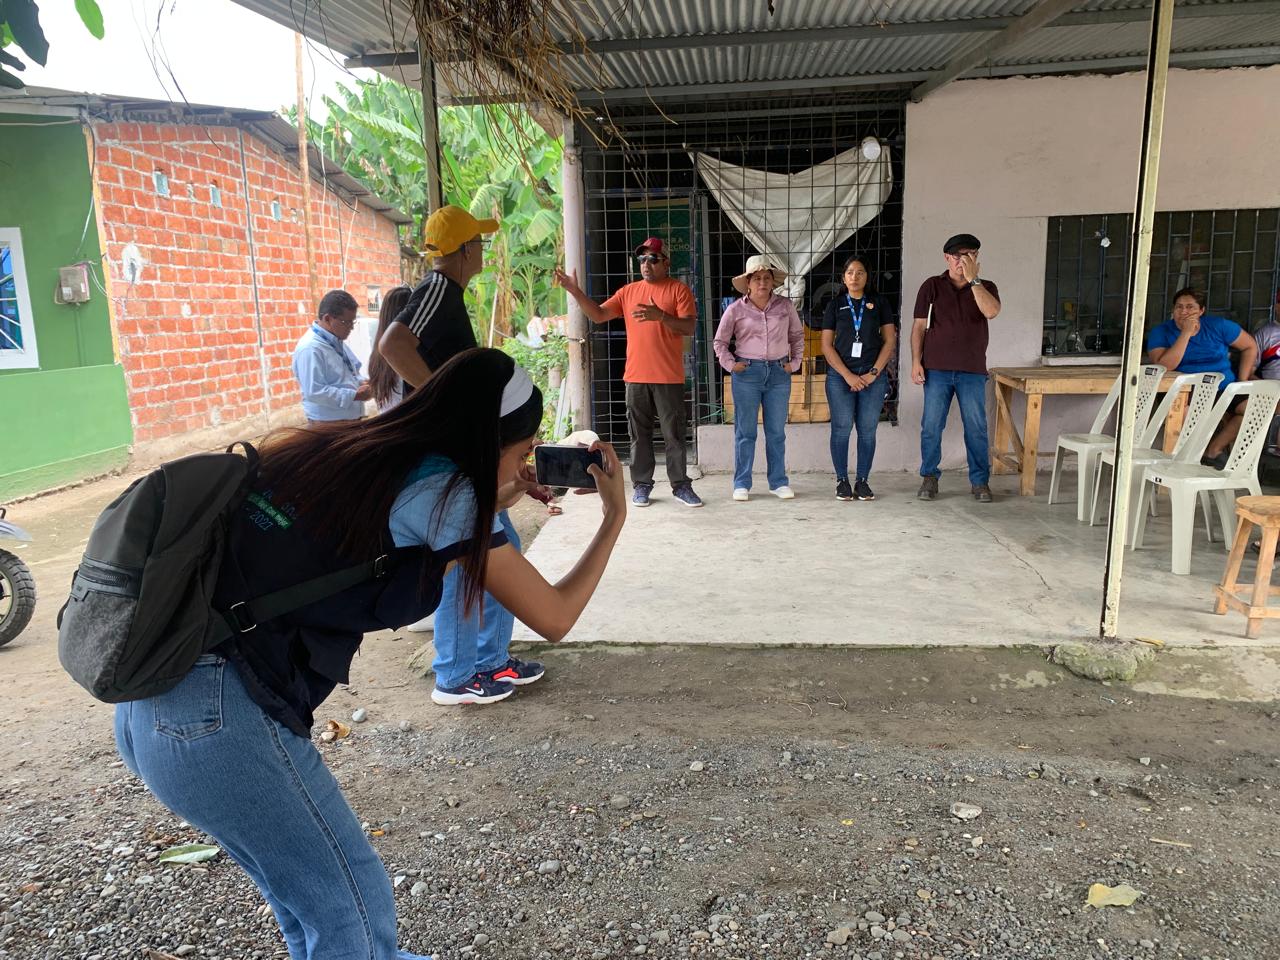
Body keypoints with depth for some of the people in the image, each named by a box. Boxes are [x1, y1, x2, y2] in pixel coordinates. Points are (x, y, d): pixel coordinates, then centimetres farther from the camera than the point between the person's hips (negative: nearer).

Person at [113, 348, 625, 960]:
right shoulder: (440, 485, -10)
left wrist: (493, 506, 21)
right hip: (223, 718, -8)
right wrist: (616, 515, 9)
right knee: (354, 909, 11)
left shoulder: (352, 452, 10)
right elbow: (553, 618, -3)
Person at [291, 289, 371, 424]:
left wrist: (361, 382, 0)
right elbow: (314, 392, -27)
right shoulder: (310, 348, -21)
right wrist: (355, 395, -24)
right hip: (328, 424, -9)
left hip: (350, 418, 10)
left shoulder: (337, 341, 10)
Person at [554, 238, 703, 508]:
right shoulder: (628, 291, 13)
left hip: (669, 378, -3)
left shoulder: (679, 290, 1)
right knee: (639, 434, 8)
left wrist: (660, 316, -24)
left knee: (674, 434, 3)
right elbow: (598, 315, 10)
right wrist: (575, 292, -1)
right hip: (636, 376, 4)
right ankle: (641, 485, 16)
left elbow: (689, 327, -9)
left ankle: (681, 485, 12)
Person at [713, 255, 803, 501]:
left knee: (777, 432, 7)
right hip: (747, 373, -2)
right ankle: (741, 484, 9)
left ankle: (778, 482, 16)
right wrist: (730, 364, -2)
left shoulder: (785, 306, 5)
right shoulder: (736, 309, 0)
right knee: (745, 432, 2)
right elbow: (720, 341, 9)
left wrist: (795, 362, 8)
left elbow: (797, 335, 17)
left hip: (779, 373, 2)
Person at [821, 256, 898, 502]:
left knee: (868, 430, 1)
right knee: (841, 428, -1)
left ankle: (862, 481, 10)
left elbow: (890, 340, 5)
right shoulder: (835, 305, 7)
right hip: (840, 375, 0)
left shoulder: (879, 303, 8)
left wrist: (874, 373, -6)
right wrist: (848, 375, -8)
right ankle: (842, 481, 8)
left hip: (873, 375, 1)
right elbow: (827, 346, 2)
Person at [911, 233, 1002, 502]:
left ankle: (980, 482, 12)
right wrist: (916, 362, -5)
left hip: (972, 371, 1)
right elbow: (919, 326, 4)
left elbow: (991, 312, -13)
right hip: (937, 369, -1)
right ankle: (929, 478, 13)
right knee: (931, 425, 1)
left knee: (976, 427, 2)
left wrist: (972, 278, -13)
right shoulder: (932, 286, 7)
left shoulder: (985, 287, 9)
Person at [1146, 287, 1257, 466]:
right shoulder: (1160, 333, -2)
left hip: (1226, 389, 3)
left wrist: (1243, 381, 6)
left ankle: (1214, 450, -4)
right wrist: (1186, 333, -18)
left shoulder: (1218, 326, 5)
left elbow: (1250, 346, 15)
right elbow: (1165, 366, -18)